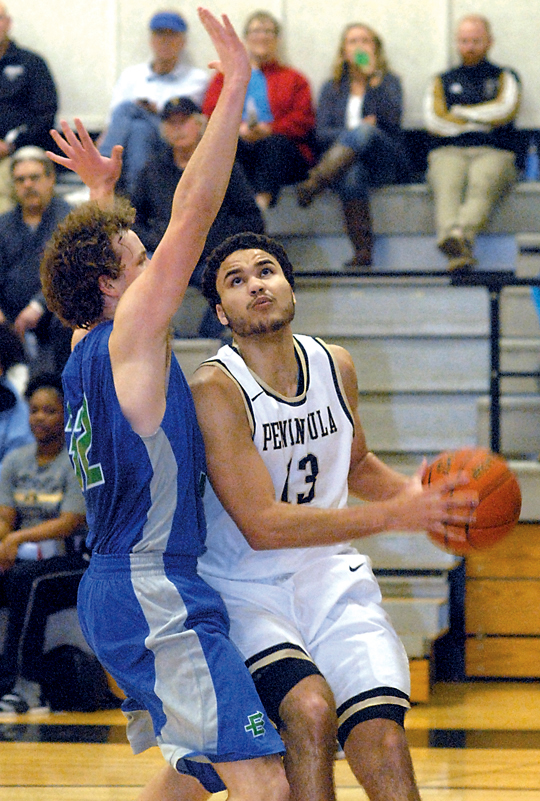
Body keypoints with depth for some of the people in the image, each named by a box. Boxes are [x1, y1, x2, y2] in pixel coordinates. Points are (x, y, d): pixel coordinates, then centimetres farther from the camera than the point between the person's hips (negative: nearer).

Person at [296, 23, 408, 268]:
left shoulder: (388, 82, 17)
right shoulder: (332, 89, 22)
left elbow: (393, 118, -5)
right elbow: (322, 134, 9)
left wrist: (373, 77, -7)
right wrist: (351, 133, -10)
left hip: (384, 162, -2)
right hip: (345, 162, 2)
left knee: (365, 132, -38)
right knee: (351, 177, -38)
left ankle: (316, 183, -61)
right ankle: (363, 251, -47)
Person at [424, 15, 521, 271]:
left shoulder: (505, 78, 24)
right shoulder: (443, 81, 27)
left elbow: (506, 110, 2)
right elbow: (434, 121, 9)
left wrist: (461, 113, 7)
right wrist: (482, 122, 7)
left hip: (493, 153, -1)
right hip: (448, 153, 1)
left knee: (481, 185, -38)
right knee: (447, 186, -36)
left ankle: (462, 235, -68)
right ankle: (455, 249, -65)